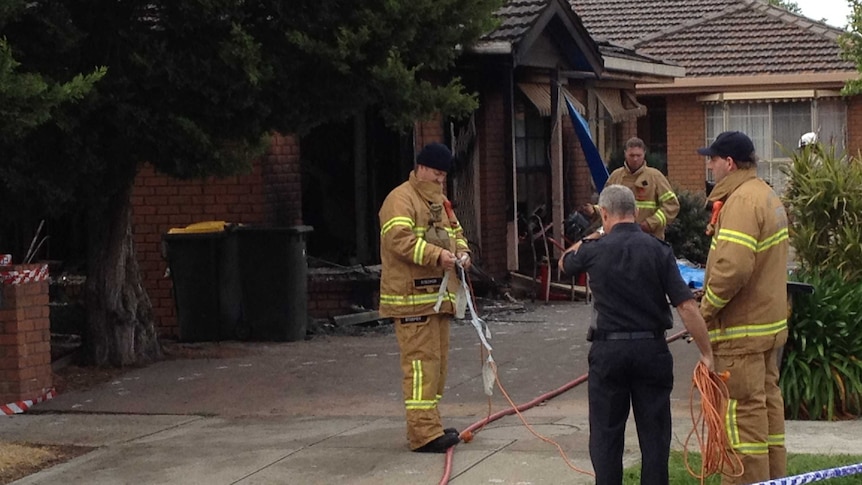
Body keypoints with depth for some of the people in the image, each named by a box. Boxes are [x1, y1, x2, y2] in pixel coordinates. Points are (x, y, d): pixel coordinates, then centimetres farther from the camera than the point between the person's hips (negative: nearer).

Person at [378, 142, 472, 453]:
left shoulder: (440, 202, 20)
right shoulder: (401, 200, -10)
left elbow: (455, 232, 24)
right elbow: (399, 239, -23)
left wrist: (462, 252, 1)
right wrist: (437, 255, -29)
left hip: (438, 295, 10)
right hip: (411, 296, -10)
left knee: (437, 361, 13)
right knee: (421, 360, -13)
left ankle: (427, 425, 22)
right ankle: (424, 433, -14)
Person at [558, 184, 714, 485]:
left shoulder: (595, 250, -5)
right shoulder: (658, 250, -6)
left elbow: (565, 263, 20)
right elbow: (687, 307, -11)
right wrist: (706, 353, -6)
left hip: (608, 350, 0)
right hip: (651, 349, 1)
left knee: (606, 434, 9)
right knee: (654, 433, 9)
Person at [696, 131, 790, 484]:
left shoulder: (742, 202, -19)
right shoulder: (767, 196, 13)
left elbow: (732, 267, -29)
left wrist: (705, 311, -16)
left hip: (741, 329, -10)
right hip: (769, 322, 10)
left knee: (744, 409, -5)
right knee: (767, 400, 16)